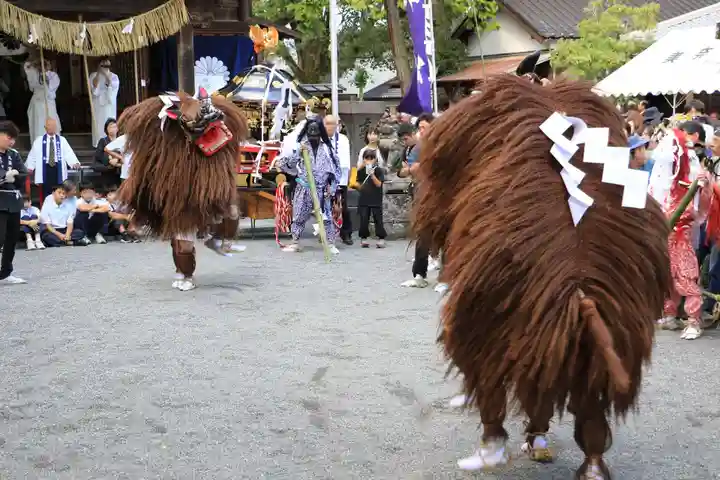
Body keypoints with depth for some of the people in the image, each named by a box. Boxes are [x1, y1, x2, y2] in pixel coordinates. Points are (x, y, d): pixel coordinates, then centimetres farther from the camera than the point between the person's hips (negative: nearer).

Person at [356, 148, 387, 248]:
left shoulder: (379, 170, -5)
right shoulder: (361, 171, 5)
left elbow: (378, 184, -12)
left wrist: (372, 175, -23)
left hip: (376, 199, -3)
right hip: (364, 199, 3)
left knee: (378, 219, 1)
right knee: (364, 219, 4)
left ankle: (381, 238, 7)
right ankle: (364, 237, 14)